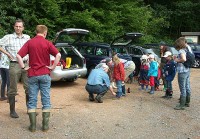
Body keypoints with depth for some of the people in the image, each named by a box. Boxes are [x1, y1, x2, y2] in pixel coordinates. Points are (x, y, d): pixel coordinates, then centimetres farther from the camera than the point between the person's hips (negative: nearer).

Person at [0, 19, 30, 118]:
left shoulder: (27, 37, 10)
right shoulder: (8, 37, -1)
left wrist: (29, 59, 11)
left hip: (25, 65, 4)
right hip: (14, 65, -3)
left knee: (29, 88, 6)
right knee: (13, 89, 3)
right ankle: (12, 111, 13)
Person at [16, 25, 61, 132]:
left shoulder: (29, 43, 1)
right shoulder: (47, 43, -3)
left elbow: (18, 55, -8)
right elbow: (58, 55, -16)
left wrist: (24, 67, -1)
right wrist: (53, 67, -7)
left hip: (32, 75, 1)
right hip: (45, 75, -1)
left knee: (32, 100, 8)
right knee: (46, 100, 7)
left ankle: (33, 125, 10)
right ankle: (45, 125, 10)